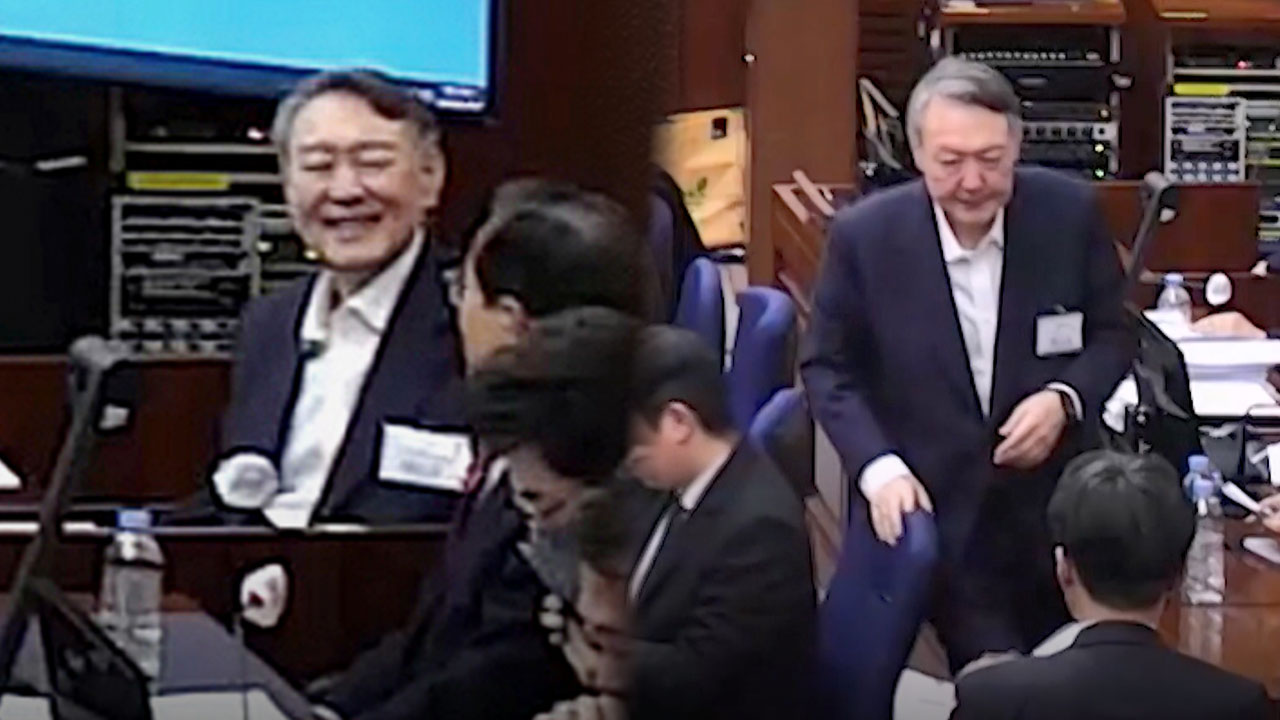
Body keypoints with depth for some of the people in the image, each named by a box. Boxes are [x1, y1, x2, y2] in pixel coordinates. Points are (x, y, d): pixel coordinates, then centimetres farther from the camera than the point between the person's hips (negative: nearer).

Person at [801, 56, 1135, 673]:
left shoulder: (1070, 214, -10)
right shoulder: (865, 235, -13)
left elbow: (1114, 334, 2)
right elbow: (827, 367, -2)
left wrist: (1065, 399, -18)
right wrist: (877, 464, -17)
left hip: (1053, 507, 2)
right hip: (934, 509, -2)